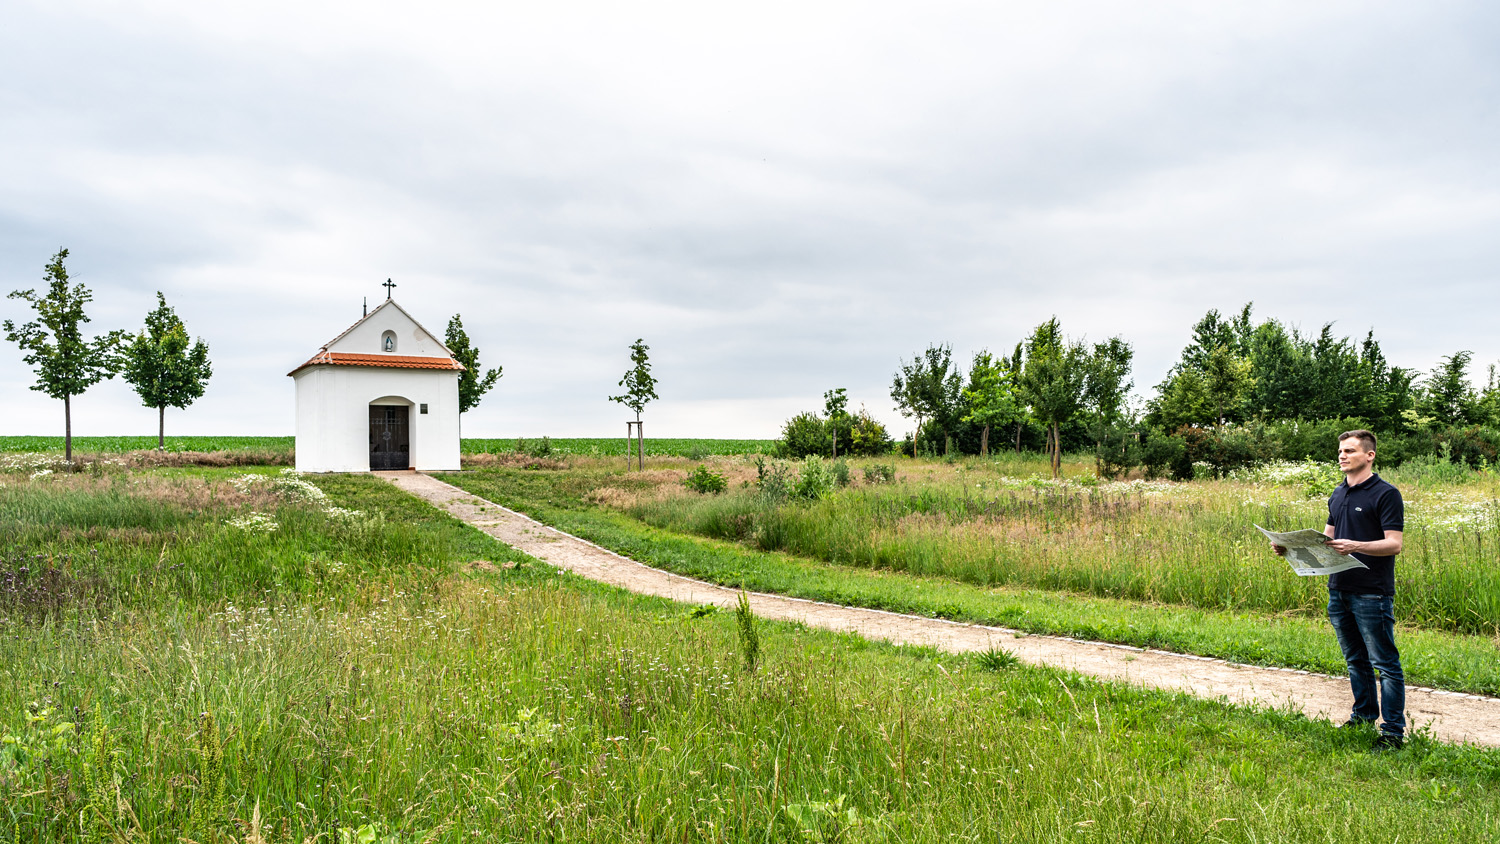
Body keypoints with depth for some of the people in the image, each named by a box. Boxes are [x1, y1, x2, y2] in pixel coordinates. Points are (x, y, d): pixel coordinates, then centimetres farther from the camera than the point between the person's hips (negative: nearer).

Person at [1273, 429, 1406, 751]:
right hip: (1339, 589, 7)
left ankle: (1393, 731, 5)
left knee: (1385, 663, -1)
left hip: (1372, 593, -7)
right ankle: (1364, 714, 31)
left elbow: (1394, 544, -14)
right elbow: (1325, 539, 20)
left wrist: (1355, 546, -29)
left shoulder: (1386, 494, -8)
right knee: (1355, 660, 18)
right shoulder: (1338, 495, 14)